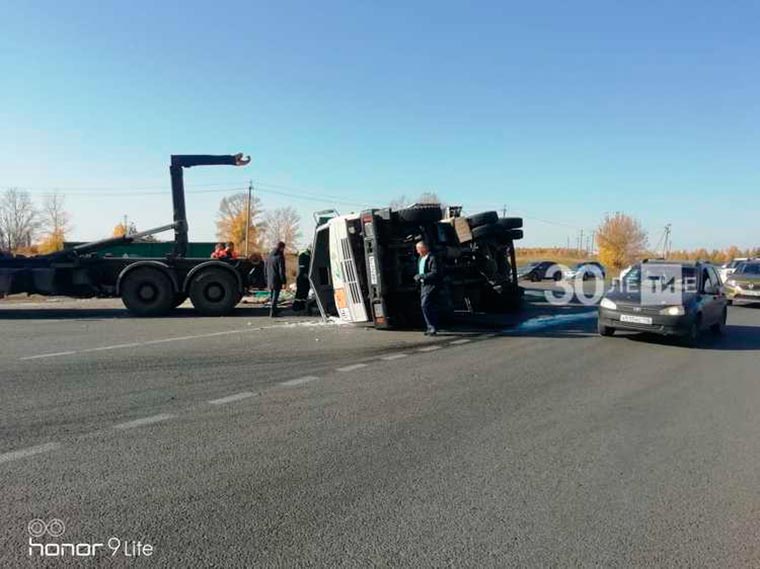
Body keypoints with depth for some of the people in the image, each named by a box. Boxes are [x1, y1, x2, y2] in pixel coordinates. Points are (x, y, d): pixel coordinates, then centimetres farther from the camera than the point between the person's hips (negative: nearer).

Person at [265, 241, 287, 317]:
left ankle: (274, 309, 32)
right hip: (277, 281, -7)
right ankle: (272, 312, -2)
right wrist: (283, 282, -14)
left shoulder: (269, 256, 10)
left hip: (270, 280, 8)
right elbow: (281, 270, -17)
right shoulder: (280, 257, -14)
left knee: (271, 296, 19)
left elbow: (266, 269, 15)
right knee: (275, 296, -2)